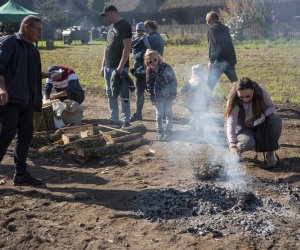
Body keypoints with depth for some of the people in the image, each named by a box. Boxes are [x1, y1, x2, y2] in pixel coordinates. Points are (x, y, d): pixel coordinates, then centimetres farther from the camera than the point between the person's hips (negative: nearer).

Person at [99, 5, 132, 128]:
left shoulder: (124, 25, -9)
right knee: (111, 94, 11)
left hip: (120, 68, -9)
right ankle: (114, 119, 20)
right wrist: (103, 65, 17)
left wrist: (121, 66, -21)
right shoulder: (110, 27, 17)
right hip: (108, 67, 9)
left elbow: (127, 47, -16)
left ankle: (127, 120, 5)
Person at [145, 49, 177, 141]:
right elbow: (149, 85, 5)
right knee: (159, 114, 6)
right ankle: (160, 133, 19)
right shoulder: (150, 72, 0)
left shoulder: (166, 67, -8)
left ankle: (168, 132, 16)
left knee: (168, 113, 6)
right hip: (158, 97, 2)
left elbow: (174, 80, -4)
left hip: (168, 95, -2)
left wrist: (173, 93, -6)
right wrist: (152, 98, 1)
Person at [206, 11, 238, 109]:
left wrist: (211, 60, -15)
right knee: (235, 83, 17)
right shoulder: (225, 28, 18)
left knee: (209, 85, -5)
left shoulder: (212, 29, -5)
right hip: (230, 60, 7)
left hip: (219, 61, -7)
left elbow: (214, 45, -15)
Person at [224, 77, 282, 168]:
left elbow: (271, 106, -4)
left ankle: (270, 153, -10)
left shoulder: (261, 92, -22)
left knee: (276, 120, -27)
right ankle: (234, 153, 1)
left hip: (259, 122, 3)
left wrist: (264, 115, -28)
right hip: (243, 127, -3)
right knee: (248, 143, -34)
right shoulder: (234, 101, -30)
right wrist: (232, 145, -54)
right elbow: (230, 123, -40)